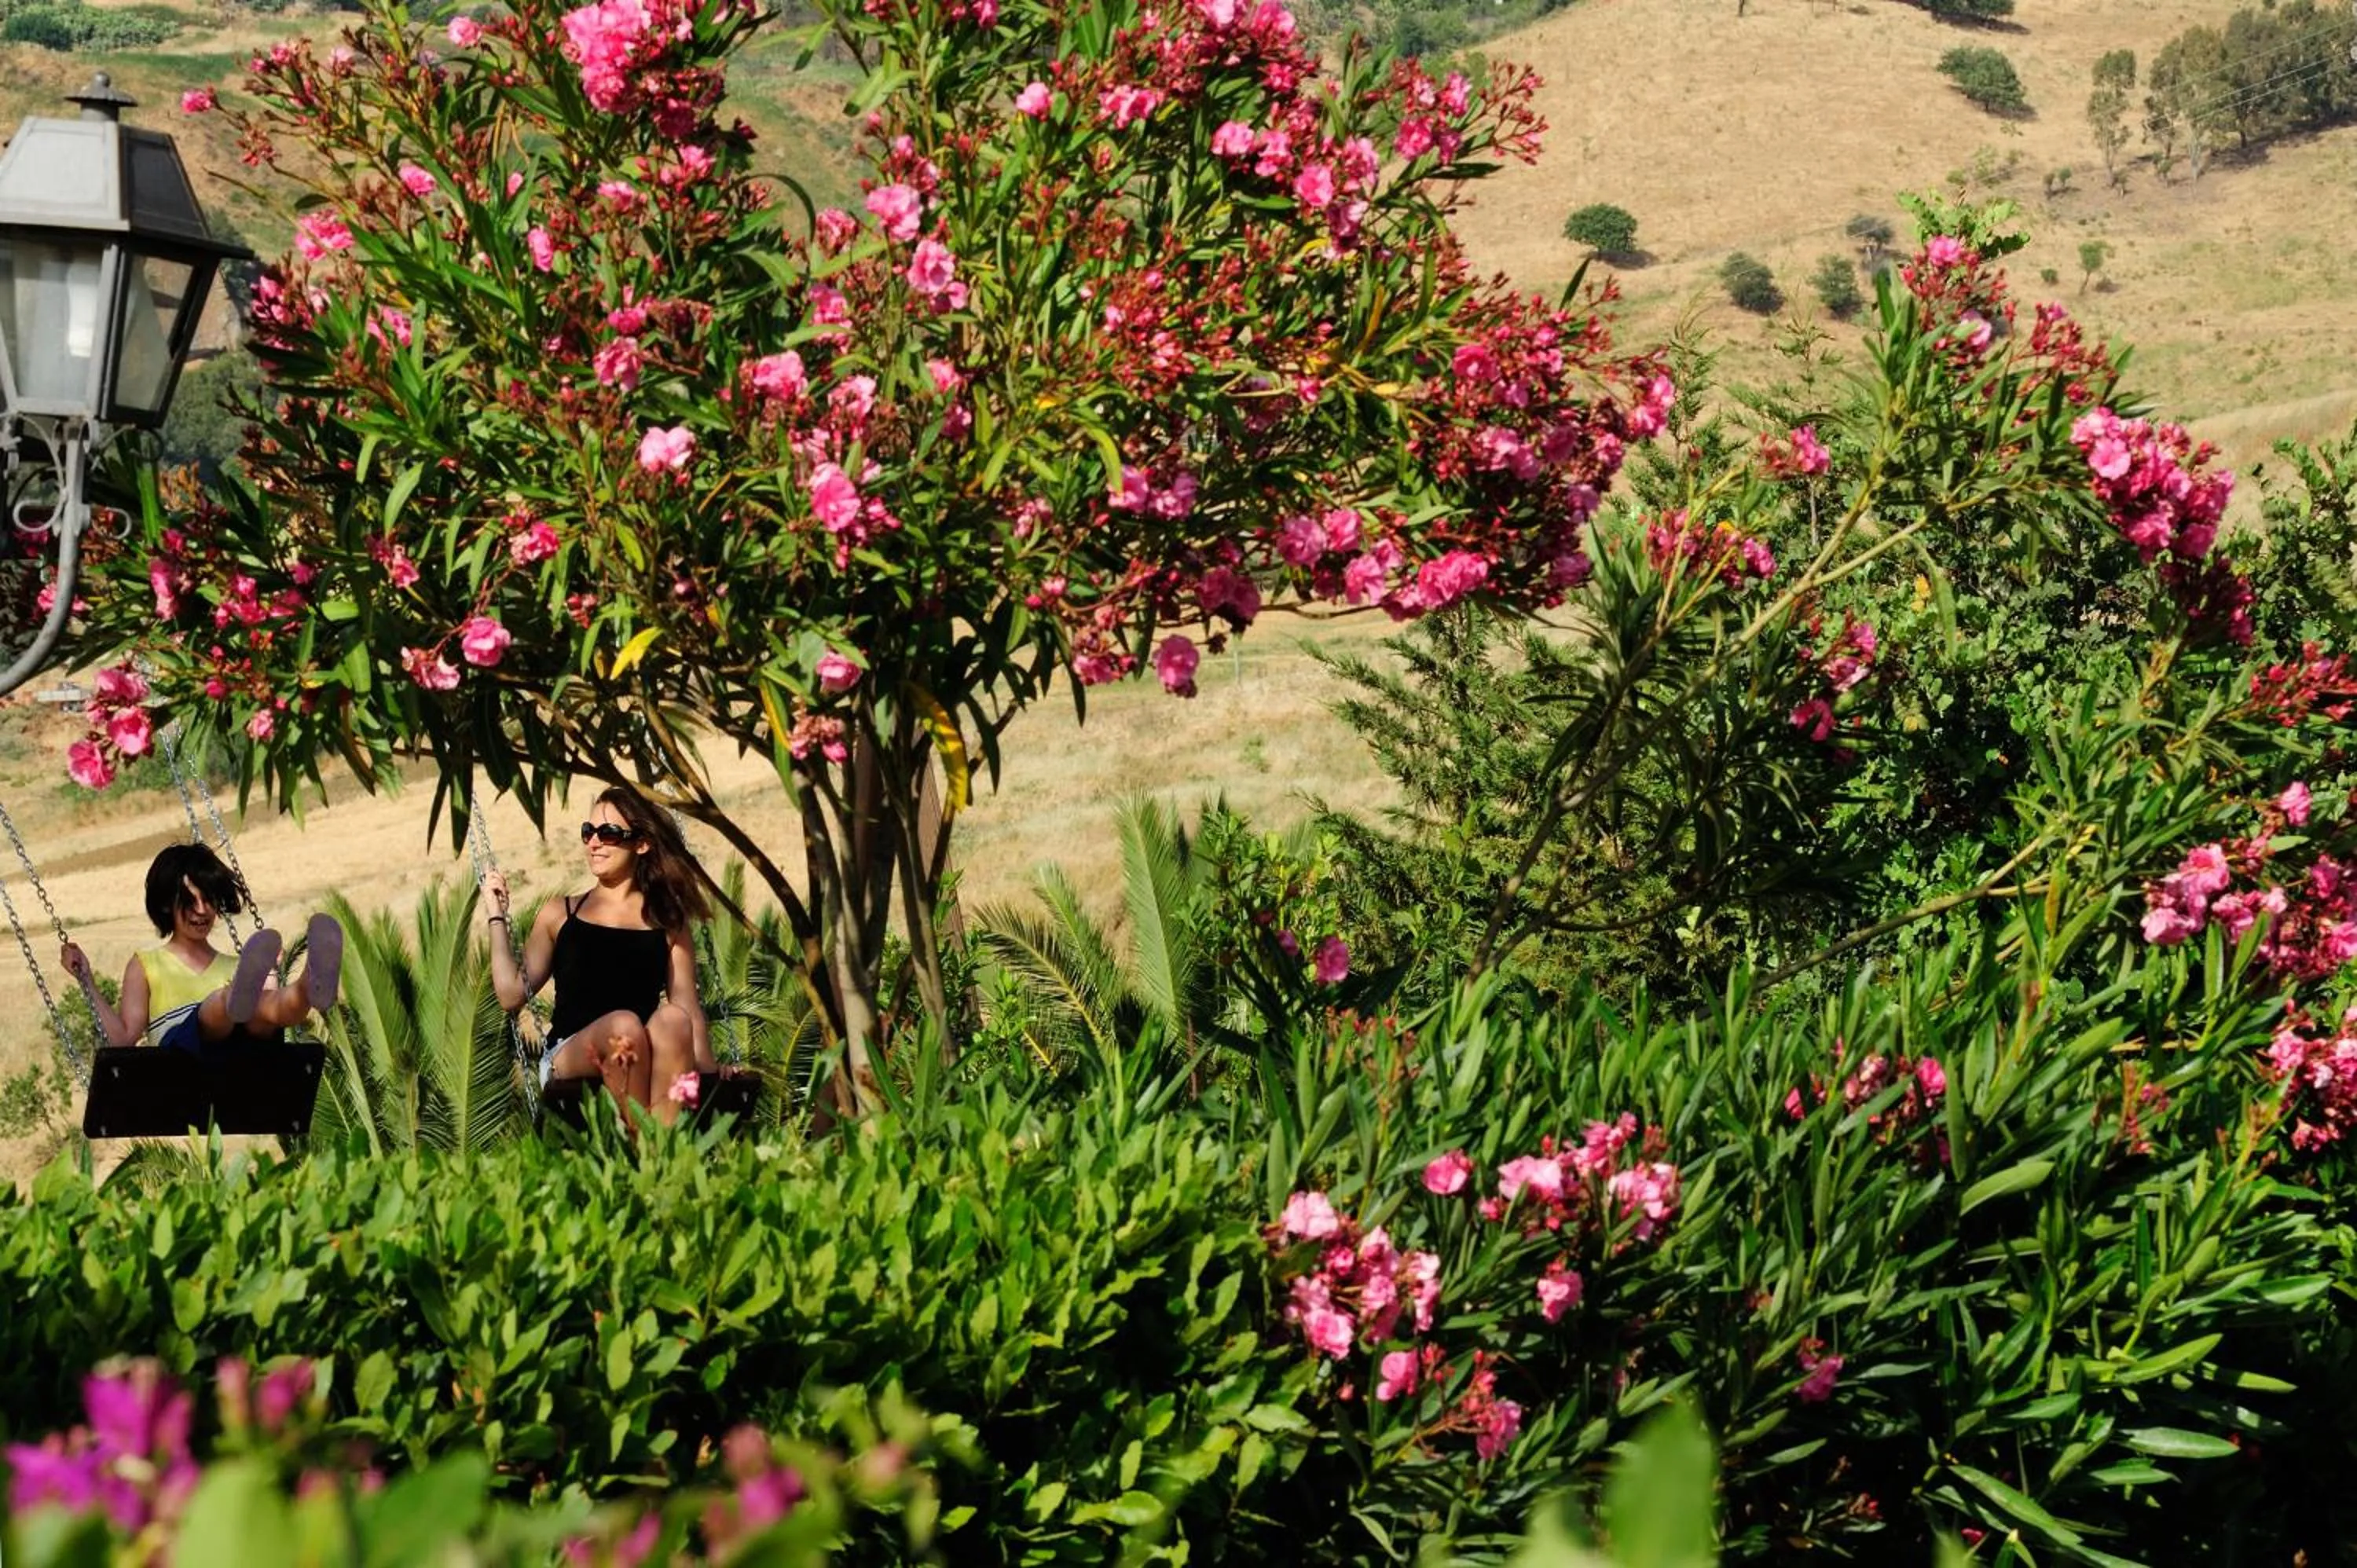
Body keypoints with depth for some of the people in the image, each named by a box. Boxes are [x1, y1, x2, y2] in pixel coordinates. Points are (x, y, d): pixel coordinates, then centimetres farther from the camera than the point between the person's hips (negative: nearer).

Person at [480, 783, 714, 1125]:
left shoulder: (666, 924, 18)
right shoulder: (559, 914, 20)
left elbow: (687, 1006, 8)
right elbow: (513, 994, 12)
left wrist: (708, 1068, -9)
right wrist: (497, 917, 12)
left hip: (649, 1062, 1)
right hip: (567, 1063, -1)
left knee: (672, 1019, -34)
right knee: (623, 1024, -34)